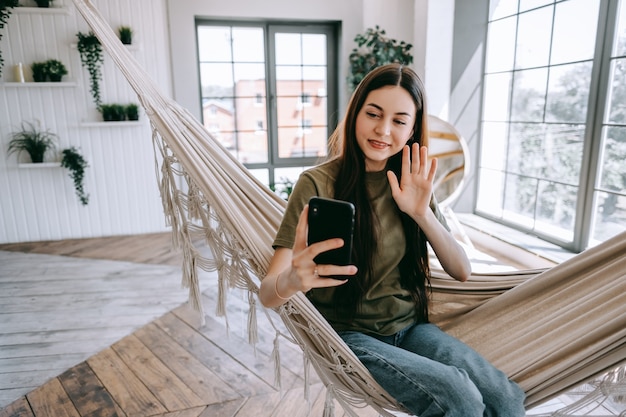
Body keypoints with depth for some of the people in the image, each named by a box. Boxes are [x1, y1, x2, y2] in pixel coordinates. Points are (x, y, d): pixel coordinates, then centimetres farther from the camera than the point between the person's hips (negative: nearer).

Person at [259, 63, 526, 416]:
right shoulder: (318, 184, -14)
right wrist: (292, 280, -44)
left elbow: (462, 271, 0)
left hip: (410, 327, 5)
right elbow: (267, 293, -19)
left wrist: (422, 213, -17)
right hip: (351, 335, -4)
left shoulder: (413, 186, 3)